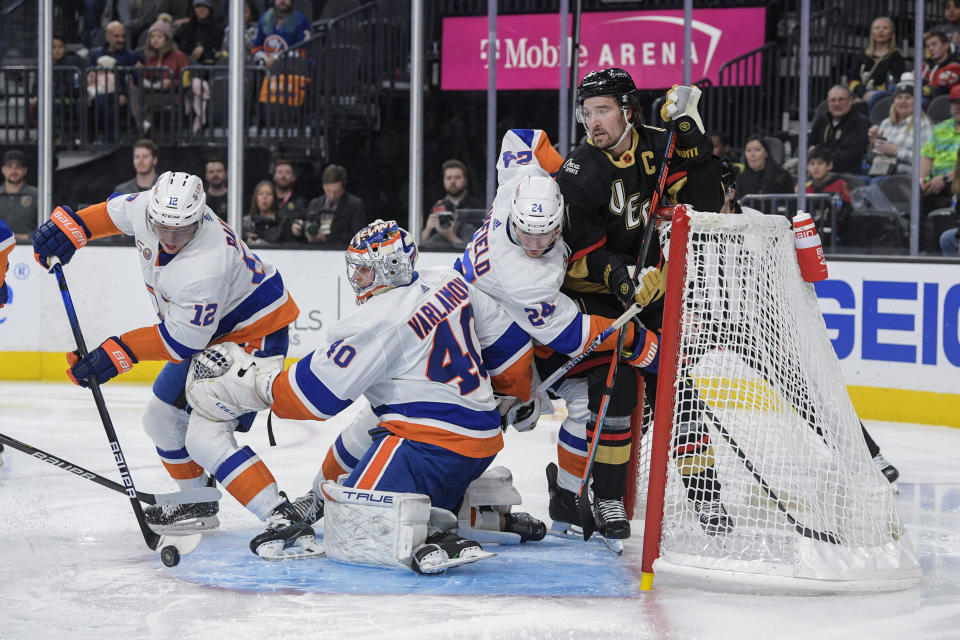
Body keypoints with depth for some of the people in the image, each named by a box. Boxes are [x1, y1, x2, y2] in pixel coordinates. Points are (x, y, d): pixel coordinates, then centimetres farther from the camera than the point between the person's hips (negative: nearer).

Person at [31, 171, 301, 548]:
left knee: (205, 438, -21)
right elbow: (114, 213, 10)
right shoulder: (148, 208, -14)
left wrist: (120, 352, -25)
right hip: (209, 333, 10)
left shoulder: (203, 270, -37)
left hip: (253, 336, -10)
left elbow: (181, 342, -26)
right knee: (162, 418, 17)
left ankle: (283, 518, -24)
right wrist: (69, 226, -4)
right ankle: (199, 504, 35)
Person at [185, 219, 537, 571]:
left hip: (429, 442, -9)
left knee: (349, 532, -13)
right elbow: (506, 337, 19)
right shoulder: (450, 284, 9)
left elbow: (319, 391, -13)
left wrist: (255, 387, -2)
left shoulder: (381, 320, -15)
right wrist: (519, 397, 35)